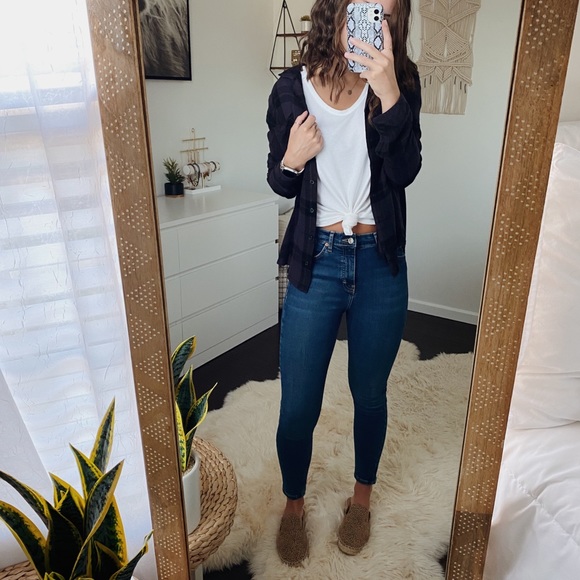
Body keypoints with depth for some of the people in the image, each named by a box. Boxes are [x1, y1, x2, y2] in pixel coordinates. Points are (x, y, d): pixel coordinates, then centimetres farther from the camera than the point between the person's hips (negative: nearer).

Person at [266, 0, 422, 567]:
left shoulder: (400, 82, -2)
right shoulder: (292, 89, -2)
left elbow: (404, 171, -14)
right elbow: (281, 184, 6)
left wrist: (389, 94, -25)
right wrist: (291, 161, -16)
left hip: (381, 264, 1)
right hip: (316, 262, 0)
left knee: (369, 394, 17)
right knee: (298, 406, 6)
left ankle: (361, 496, 44)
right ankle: (293, 505, 36)